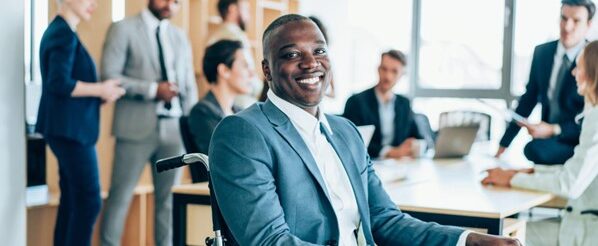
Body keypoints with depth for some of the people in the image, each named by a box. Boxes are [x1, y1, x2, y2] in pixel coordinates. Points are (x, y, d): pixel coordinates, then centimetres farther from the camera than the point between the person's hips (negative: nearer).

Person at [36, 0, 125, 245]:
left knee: (72, 200, 12)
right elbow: (59, 83, -23)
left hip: (70, 128, 10)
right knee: (88, 200, -7)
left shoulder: (59, 31, 17)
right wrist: (101, 90, -13)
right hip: (70, 129, -10)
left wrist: (99, 93, 7)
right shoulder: (64, 33, -14)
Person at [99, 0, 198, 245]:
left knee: (168, 198, 7)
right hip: (137, 128, -4)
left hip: (174, 129, 5)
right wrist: (153, 89, -15)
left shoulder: (180, 37, 16)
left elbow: (189, 87, 15)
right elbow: (109, 76, -9)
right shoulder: (123, 29, 0)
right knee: (120, 196, -2)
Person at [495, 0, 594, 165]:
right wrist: (504, 144, 7)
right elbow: (527, 101, 10)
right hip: (546, 140, 5)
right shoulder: (542, 52, 4)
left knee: (534, 149, -33)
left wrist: (553, 130, -24)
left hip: (578, 145, -5)